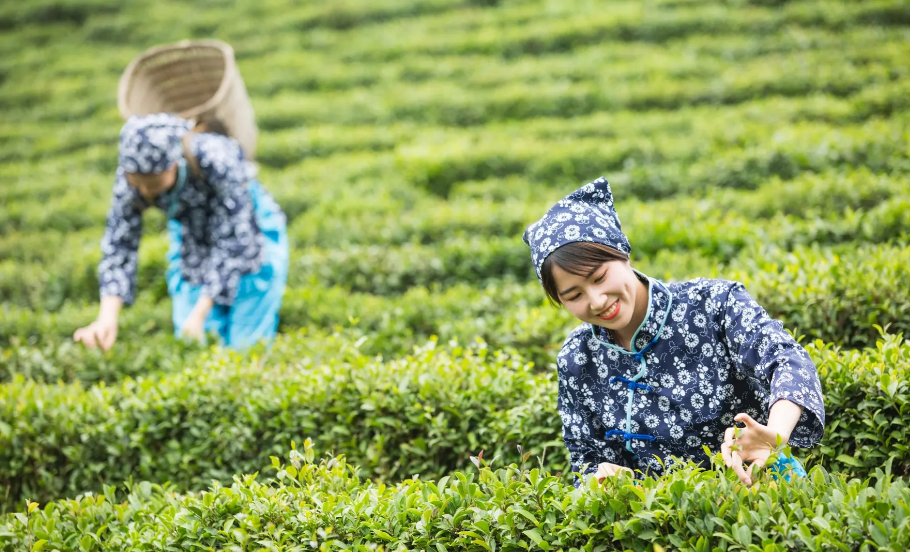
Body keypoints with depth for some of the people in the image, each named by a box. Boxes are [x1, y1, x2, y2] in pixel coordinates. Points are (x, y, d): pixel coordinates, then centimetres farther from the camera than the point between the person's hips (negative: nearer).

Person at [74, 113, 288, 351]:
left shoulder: (217, 160, -37)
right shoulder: (131, 177, -25)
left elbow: (234, 243, -31)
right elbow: (118, 246, -22)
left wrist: (199, 315, -33)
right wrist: (106, 320, -34)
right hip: (194, 247, 4)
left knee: (243, 344, -5)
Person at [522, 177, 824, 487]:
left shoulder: (713, 304, -10)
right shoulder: (576, 362, 1)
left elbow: (788, 362, -24)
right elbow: (588, 458, 8)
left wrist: (776, 434, -46)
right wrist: (600, 474, -18)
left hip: (756, 483, -3)